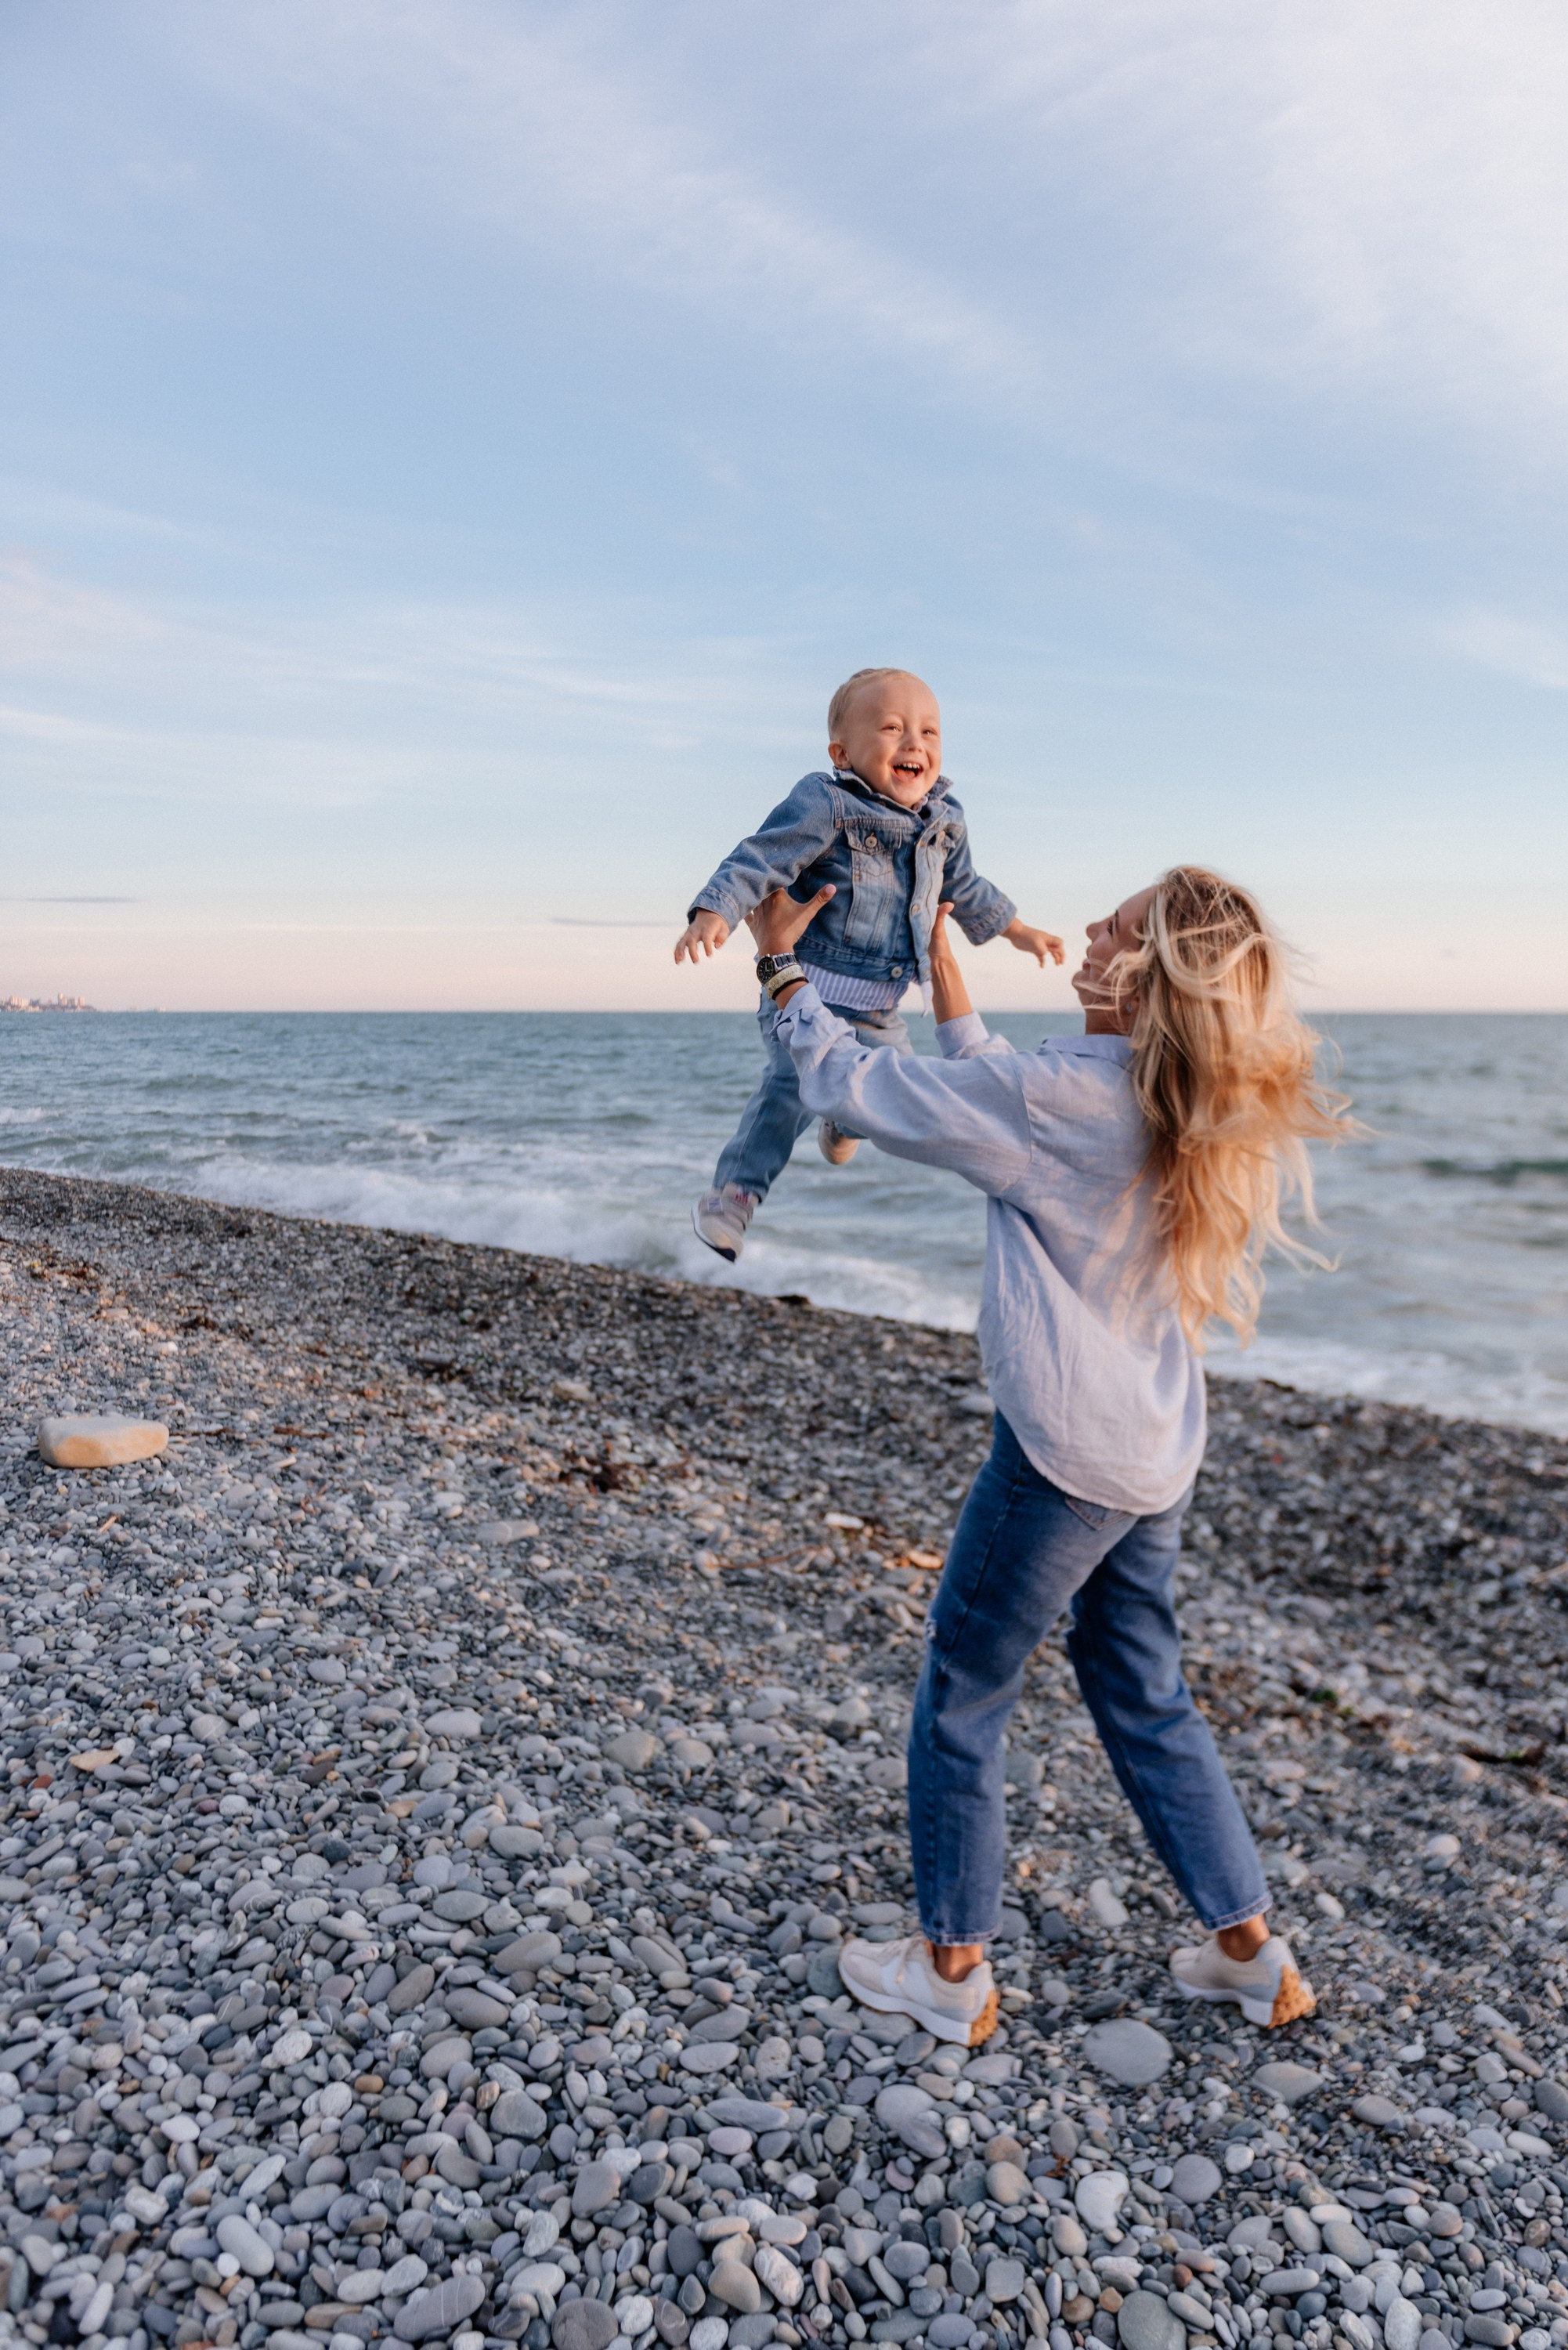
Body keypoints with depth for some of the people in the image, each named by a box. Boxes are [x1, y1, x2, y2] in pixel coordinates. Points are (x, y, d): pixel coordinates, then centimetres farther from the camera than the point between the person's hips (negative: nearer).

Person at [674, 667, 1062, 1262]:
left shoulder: (944, 821, 7)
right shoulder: (825, 806, -16)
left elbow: (962, 889, 24)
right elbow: (761, 860, -22)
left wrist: (1017, 930, 34)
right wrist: (715, 911, -37)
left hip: (879, 1009, 7)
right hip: (807, 989, -7)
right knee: (795, 1084, -26)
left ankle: (844, 1121, 51)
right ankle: (733, 1192, -20)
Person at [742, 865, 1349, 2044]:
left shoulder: (1066, 1096, -21)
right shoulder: (1178, 1109, 4)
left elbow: (849, 1084, -12)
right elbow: (993, 1093, 18)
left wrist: (782, 958, 4)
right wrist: (939, 954, 23)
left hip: (1065, 1452, -8)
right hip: (1160, 1452, 9)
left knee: (961, 1696, 11)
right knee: (1146, 1699, 23)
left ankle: (952, 1970, 27)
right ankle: (1250, 1950, 34)